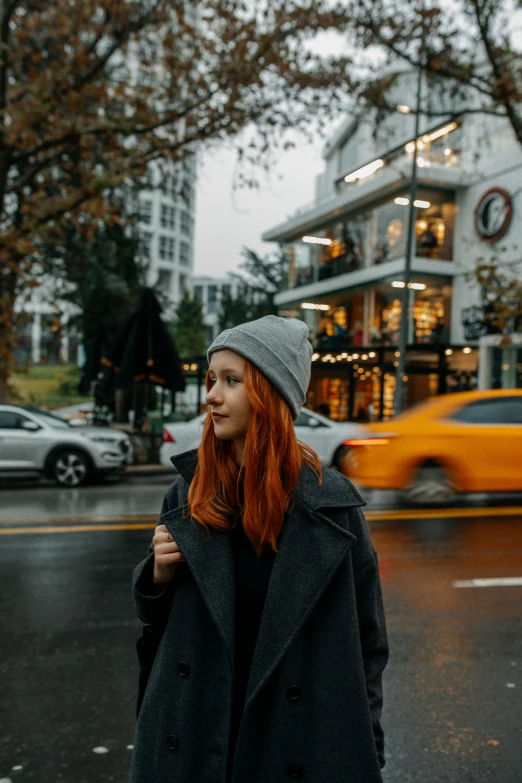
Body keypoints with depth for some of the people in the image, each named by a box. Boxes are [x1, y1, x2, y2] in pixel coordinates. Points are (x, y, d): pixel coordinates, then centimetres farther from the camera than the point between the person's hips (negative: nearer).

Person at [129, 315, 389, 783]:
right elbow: (154, 612, 8)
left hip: (296, 738, -3)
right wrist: (159, 574, -13)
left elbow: (366, 640, -6)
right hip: (190, 734, 3)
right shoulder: (189, 491, -5)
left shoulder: (331, 503, -14)